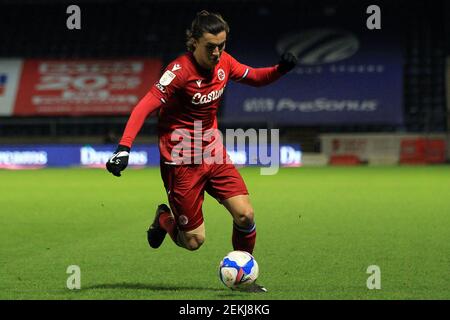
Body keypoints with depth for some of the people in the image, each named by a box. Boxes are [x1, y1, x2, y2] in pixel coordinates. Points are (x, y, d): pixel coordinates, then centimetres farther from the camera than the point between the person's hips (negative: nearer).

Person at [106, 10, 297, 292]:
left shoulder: (224, 62, -2)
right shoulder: (181, 70, -22)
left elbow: (254, 77, 17)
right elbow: (144, 108, -25)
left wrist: (281, 68, -3)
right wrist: (124, 148, -36)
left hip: (213, 153, 6)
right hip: (181, 162, -6)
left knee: (245, 215, -8)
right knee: (194, 241, -2)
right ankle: (165, 220, 32)